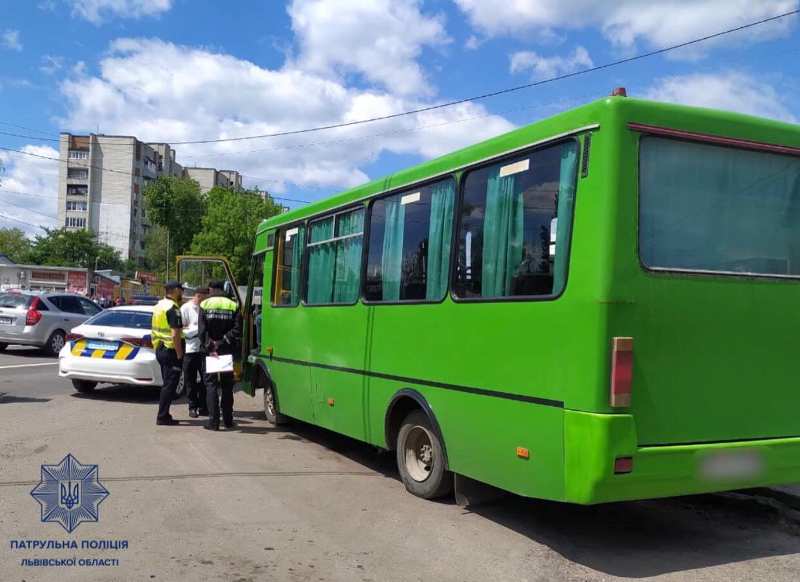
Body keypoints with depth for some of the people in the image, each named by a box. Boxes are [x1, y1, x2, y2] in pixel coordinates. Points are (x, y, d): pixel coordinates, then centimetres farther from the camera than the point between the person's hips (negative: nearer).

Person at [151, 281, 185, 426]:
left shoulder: (159, 306, 12)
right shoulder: (173, 308, -17)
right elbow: (175, 334, -22)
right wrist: (179, 354, -18)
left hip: (159, 349, 10)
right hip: (170, 350, -9)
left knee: (167, 383, 17)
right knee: (170, 384, -3)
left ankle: (163, 414, 22)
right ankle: (163, 417, -1)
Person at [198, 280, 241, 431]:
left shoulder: (205, 305, -1)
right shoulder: (233, 306, 3)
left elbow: (202, 331, -9)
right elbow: (237, 330, -8)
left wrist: (209, 348, -9)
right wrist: (225, 342, -8)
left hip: (210, 350, -2)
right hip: (228, 351, 2)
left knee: (211, 384, 3)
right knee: (227, 385, 12)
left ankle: (213, 421, -2)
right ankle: (228, 420, 17)